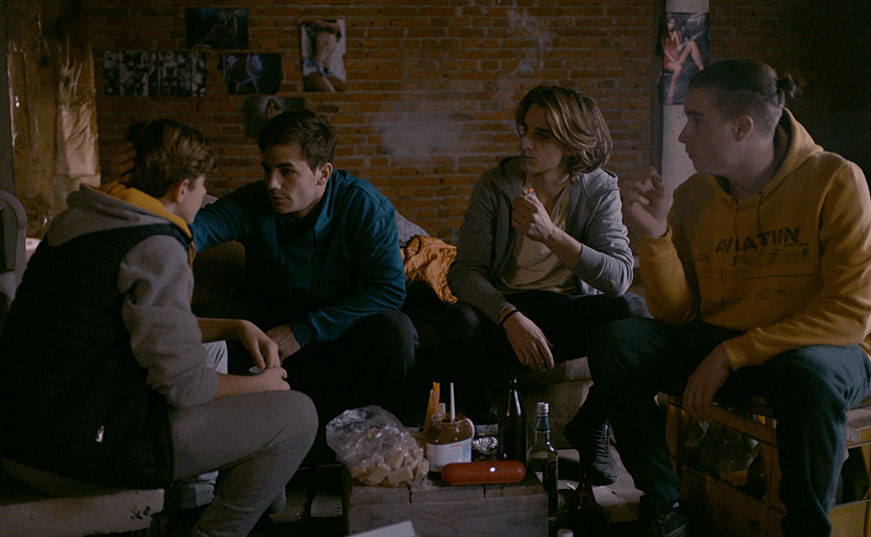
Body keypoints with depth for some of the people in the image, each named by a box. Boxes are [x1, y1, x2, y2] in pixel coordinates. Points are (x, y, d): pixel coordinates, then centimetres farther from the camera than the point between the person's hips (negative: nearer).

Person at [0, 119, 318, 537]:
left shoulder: (84, 219, 12)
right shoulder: (157, 248, -18)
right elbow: (183, 384, -18)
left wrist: (235, 327, 16)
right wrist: (259, 385, -1)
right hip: (90, 439, -10)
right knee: (297, 416, -8)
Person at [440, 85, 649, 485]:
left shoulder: (599, 190, -4)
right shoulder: (496, 185, -5)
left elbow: (619, 278, -16)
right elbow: (464, 271, -12)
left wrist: (550, 234, -28)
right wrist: (513, 319, -29)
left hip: (569, 310, 1)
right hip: (504, 309, -1)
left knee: (633, 311, -29)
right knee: (460, 324, -34)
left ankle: (590, 428, -3)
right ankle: (485, 430, -3)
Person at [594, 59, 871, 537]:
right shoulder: (692, 197, 1)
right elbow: (676, 315, 0)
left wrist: (733, 354, -22)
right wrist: (656, 234, -15)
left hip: (821, 348, -4)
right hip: (716, 344, 4)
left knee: (808, 374, -39)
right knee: (615, 343, -17)